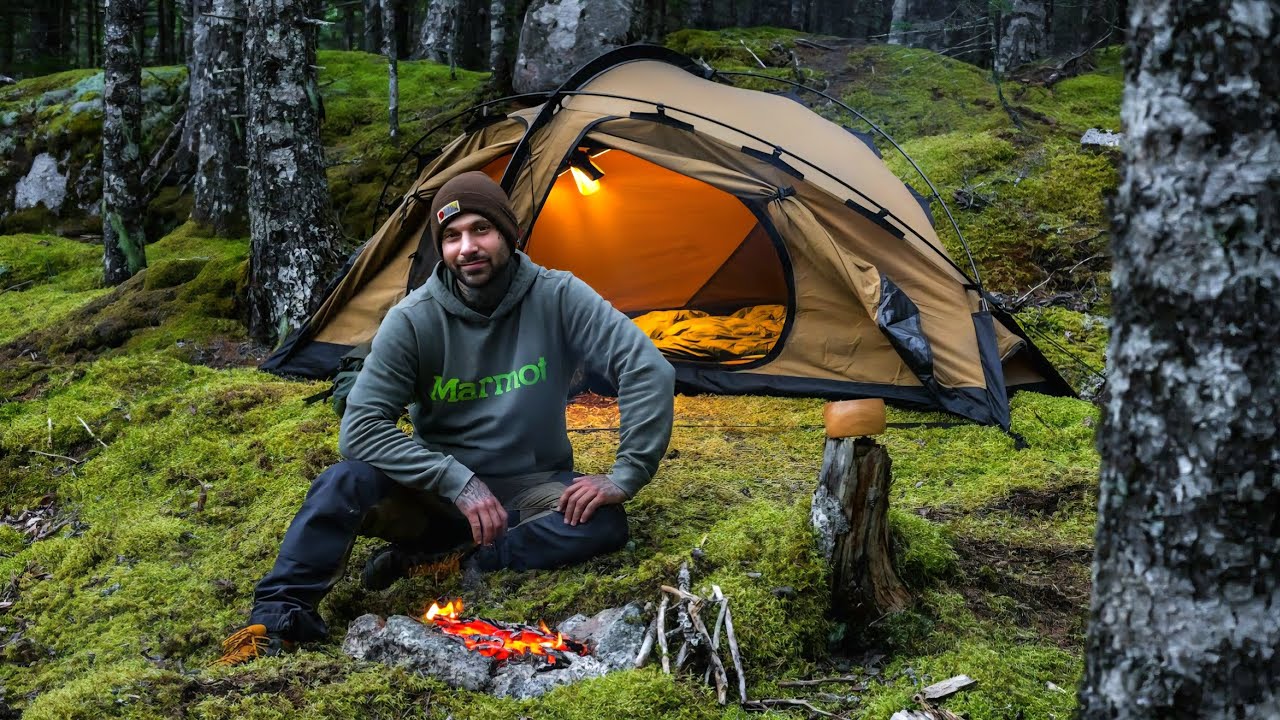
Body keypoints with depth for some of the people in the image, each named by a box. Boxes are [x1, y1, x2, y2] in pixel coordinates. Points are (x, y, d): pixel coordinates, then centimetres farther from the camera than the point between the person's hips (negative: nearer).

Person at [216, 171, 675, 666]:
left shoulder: (558, 298, -14)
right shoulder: (414, 320, -14)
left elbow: (648, 370, -17)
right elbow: (362, 425, -18)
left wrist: (626, 476, -22)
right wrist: (458, 481, -27)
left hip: (533, 491, 1)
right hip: (441, 492, 0)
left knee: (604, 524, -32)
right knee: (345, 483, -29)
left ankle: (433, 561, -25)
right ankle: (275, 620, -23)